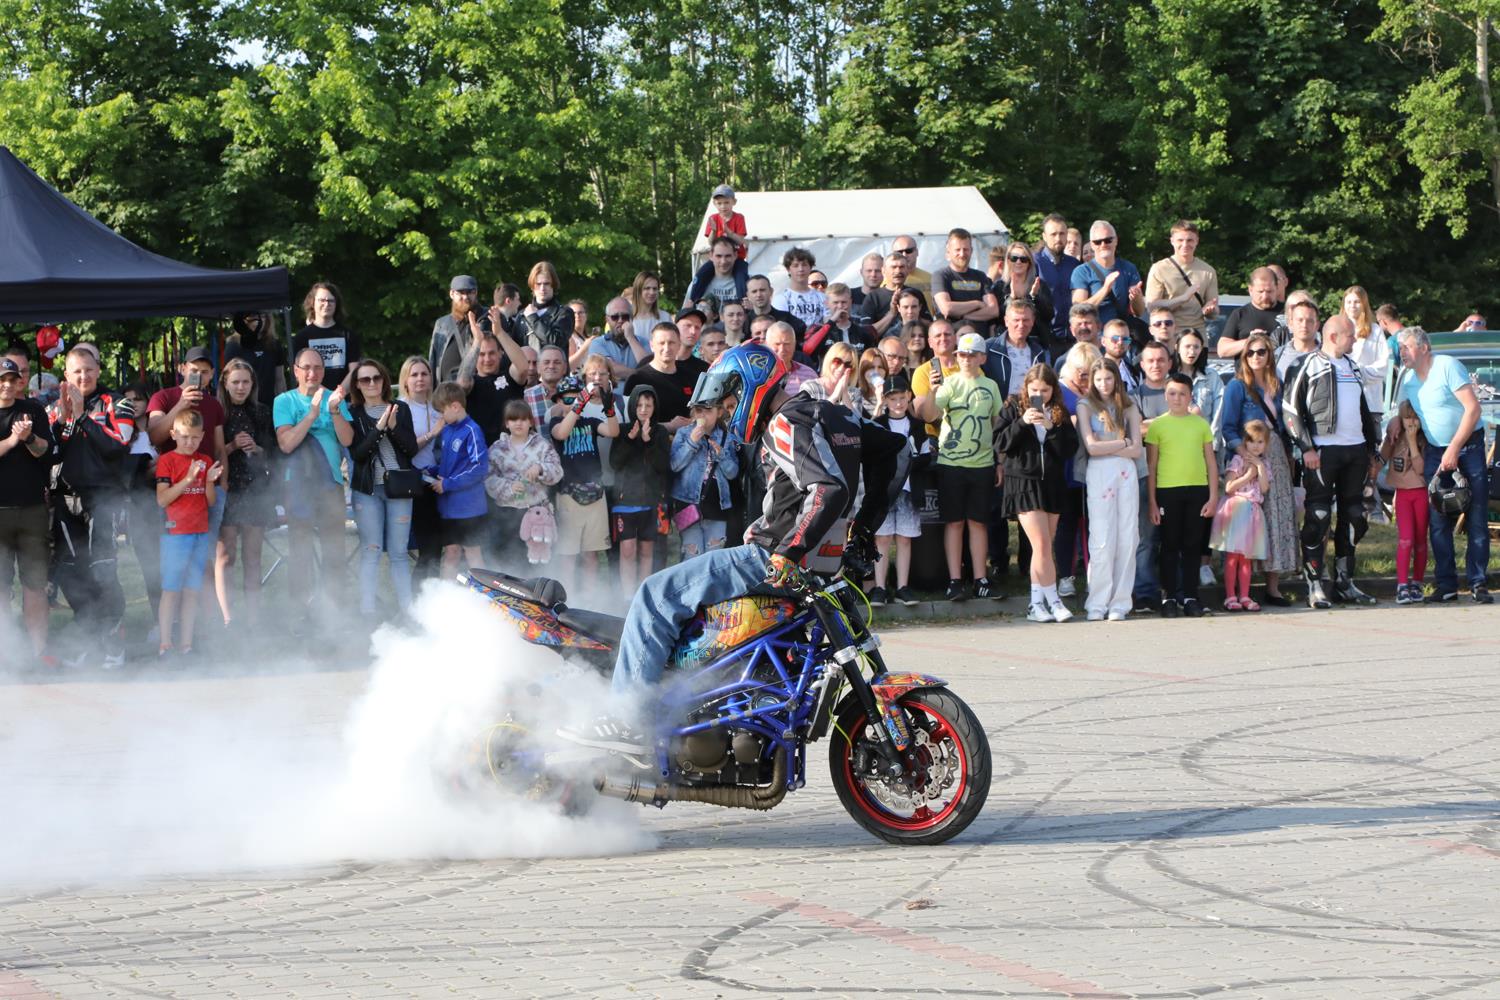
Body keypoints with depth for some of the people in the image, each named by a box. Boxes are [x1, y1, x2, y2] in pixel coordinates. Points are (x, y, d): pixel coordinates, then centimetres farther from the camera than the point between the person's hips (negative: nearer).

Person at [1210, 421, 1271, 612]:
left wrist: (1260, 466, -4)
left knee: (1247, 557, 6)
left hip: (1253, 511, 5)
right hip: (1236, 509, -5)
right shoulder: (1238, 460, -1)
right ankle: (1230, 596, -5)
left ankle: (1244, 596, 7)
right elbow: (1229, 487, -9)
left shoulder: (1264, 464, 14)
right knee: (1232, 556, -6)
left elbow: (1264, 488, -1)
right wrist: (1248, 476, -10)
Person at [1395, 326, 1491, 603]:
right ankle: (1446, 585, 1)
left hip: (1468, 445, -5)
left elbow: (1473, 409, -18)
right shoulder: (1407, 378, 6)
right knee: (1438, 520, -2)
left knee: (1476, 518, -6)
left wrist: (1454, 449, -18)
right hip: (1435, 451, 5)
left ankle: (1478, 584, -4)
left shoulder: (1448, 367, -15)